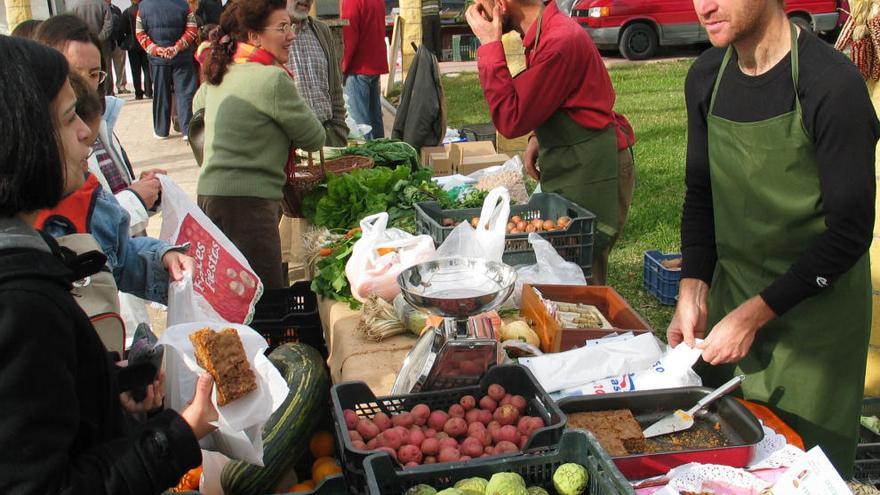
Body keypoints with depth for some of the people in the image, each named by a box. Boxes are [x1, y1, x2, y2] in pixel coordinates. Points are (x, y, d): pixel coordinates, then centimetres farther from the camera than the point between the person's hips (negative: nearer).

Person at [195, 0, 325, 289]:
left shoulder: (221, 73, 12)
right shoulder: (273, 78, -13)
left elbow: (198, 105, 35)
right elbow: (314, 139, -5)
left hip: (208, 193, 10)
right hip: (246, 201, -9)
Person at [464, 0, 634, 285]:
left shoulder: (559, 42, -23)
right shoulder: (545, 32, 8)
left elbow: (511, 120, -22)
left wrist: (489, 47, -18)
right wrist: (538, 138, 3)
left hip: (590, 173, -10)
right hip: (569, 168, 10)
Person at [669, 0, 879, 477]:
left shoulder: (830, 84, -19)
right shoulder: (706, 76, 0)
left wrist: (753, 314, -19)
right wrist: (692, 293, -4)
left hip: (814, 311, -5)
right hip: (730, 295, 5)